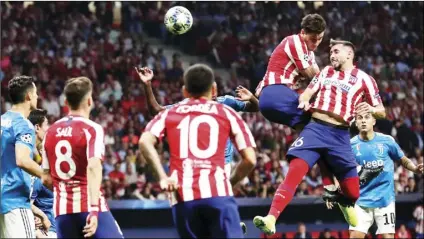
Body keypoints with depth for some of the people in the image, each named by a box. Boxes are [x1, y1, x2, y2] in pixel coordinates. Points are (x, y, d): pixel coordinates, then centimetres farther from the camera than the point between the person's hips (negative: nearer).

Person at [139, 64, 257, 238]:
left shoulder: (169, 114, 19)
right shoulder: (226, 113, 15)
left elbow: (145, 142, -1)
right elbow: (250, 159, 9)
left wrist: (163, 177, -1)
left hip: (183, 197, 2)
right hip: (217, 193, -2)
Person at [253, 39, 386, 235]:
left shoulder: (363, 79, 7)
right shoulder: (326, 72, 18)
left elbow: (382, 112, 7)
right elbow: (308, 92, 12)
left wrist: (371, 109, -16)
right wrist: (304, 100, -12)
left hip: (340, 135, -1)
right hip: (315, 128, 1)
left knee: (353, 192, 1)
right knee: (293, 173, -19)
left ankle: (345, 204, 40)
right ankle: (271, 219, -28)